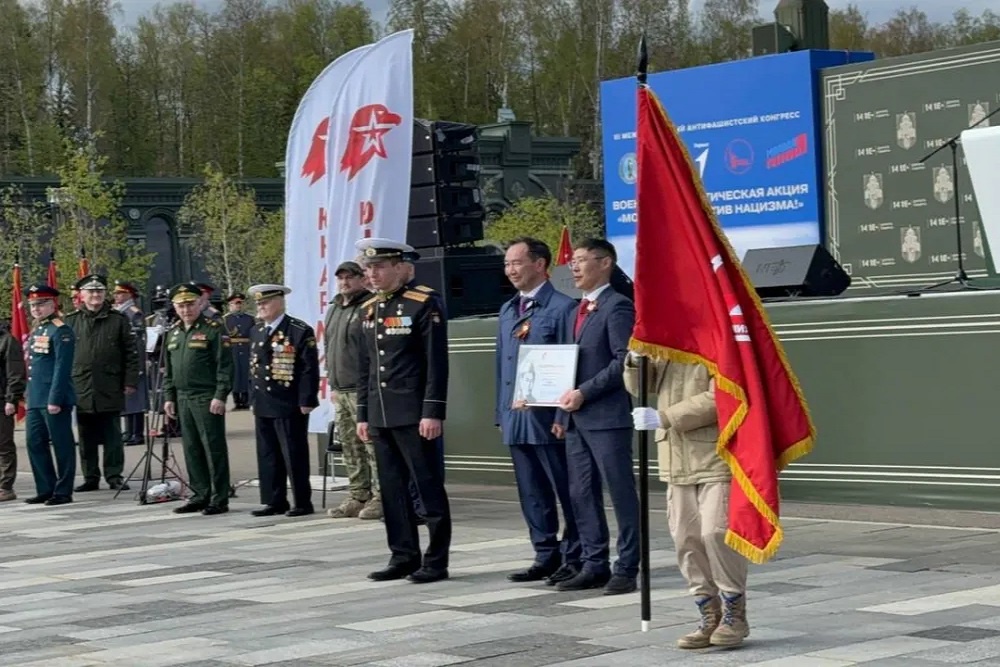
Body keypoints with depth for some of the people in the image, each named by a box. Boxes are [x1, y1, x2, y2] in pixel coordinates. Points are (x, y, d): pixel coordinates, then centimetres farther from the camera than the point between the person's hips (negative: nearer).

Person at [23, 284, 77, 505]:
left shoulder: (60, 331, -10)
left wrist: (55, 399, -20)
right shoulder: (36, 330, 17)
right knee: (35, 443, 10)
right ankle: (45, 489, 17)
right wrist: (28, 394, 18)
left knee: (62, 445, -1)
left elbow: (62, 368, -16)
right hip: (35, 400, 9)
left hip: (54, 400, -9)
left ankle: (63, 492, 4)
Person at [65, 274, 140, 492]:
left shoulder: (118, 320, 4)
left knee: (112, 437, 3)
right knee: (87, 439, 7)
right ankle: (90, 478, 14)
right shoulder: (71, 322, 7)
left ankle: (114, 476, 9)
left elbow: (131, 354, 3)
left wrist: (130, 382, -3)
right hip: (81, 390, 1)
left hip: (110, 390, -1)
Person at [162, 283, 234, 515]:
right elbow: (168, 369, 20)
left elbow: (225, 366, -11)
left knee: (214, 449, -4)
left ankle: (219, 499, 0)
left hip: (207, 398, -7)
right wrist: (169, 397, 13)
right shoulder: (173, 332, 15)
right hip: (183, 398, 7)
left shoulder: (214, 329, -6)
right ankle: (200, 496, 18)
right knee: (192, 450, 10)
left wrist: (220, 396, -16)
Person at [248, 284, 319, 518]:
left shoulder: (300, 331, -7)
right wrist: (253, 400, 16)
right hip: (262, 407, 7)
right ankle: (274, 502, 16)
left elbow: (310, 368, -10)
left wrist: (306, 401, -14)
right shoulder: (256, 332, 14)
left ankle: (302, 503, 6)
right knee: (267, 456, 9)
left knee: (295, 456, -2)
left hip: (289, 406, -7)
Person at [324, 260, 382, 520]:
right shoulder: (333, 310, 19)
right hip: (341, 390, 9)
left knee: (372, 445, -7)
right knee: (350, 447, 11)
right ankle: (357, 497, 17)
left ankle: (379, 497, -3)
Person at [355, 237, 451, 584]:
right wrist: (363, 414, 15)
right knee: (392, 490, 10)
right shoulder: (369, 309, 13)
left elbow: (437, 363, -12)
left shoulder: (424, 304, -8)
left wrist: (433, 412, -17)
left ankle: (436, 561, 4)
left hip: (414, 414, -7)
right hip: (381, 415, 7)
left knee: (429, 487, -1)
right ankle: (403, 556, 17)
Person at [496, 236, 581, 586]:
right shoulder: (508, 310, 16)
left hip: (549, 418, -7)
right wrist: (502, 413, 14)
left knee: (567, 491, 1)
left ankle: (574, 558, 7)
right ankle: (546, 557, 19)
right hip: (516, 418, 7)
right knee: (532, 494, 11)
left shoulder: (563, 307, -7)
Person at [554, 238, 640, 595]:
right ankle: (594, 565, 16)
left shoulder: (617, 307, -8)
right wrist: (563, 413, 14)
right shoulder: (576, 312, 20)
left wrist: (584, 393, -18)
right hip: (576, 419, 9)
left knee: (621, 493, -3)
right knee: (582, 495, 10)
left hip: (607, 417, -9)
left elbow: (624, 361, -16)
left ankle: (626, 569, 2)